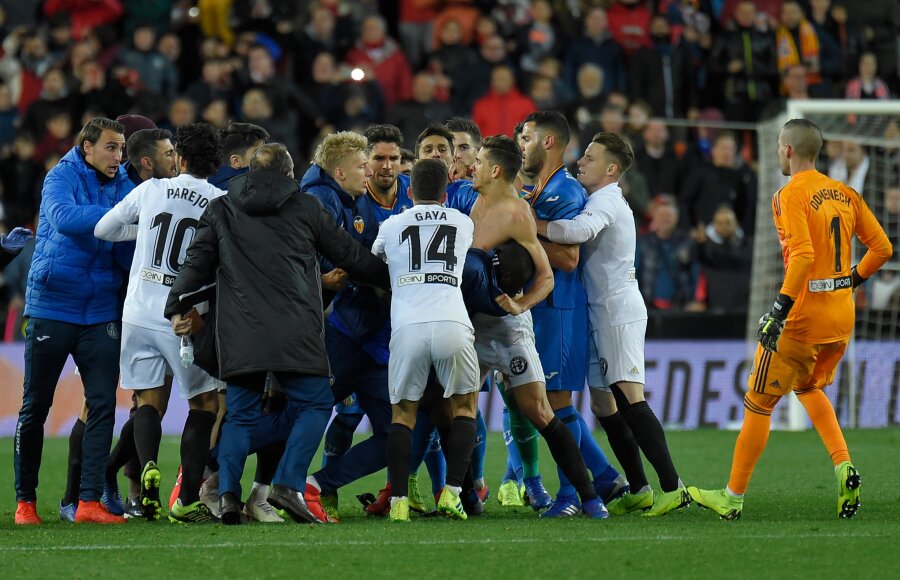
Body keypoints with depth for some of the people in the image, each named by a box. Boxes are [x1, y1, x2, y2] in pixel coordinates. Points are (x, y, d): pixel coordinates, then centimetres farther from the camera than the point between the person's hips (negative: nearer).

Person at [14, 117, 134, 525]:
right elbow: (63, 217, -26)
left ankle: (90, 500, -6)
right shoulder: (62, 178, -5)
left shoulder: (124, 188, 7)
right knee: (35, 406, 4)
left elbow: (128, 256, 3)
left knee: (103, 404, -6)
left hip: (100, 312, 4)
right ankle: (25, 499, 15)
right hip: (51, 307, -4)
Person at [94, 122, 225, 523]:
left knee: (149, 400, 13)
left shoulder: (151, 190, 2)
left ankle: (148, 465, -17)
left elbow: (103, 229, 12)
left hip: (139, 314, 2)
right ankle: (187, 500, 2)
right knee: (204, 402, 10)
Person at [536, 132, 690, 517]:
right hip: (602, 315, 10)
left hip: (619, 312, -10)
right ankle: (639, 490, 14)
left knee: (629, 399, -16)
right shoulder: (603, 200, 21)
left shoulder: (606, 201, -12)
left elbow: (579, 230, -31)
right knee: (602, 404, 10)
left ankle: (672, 487, -20)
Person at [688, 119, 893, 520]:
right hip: (842, 317, 7)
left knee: (758, 403, 4)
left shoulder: (791, 195, -12)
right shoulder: (845, 194, 9)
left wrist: (780, 310, -23)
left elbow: (803, 257, -24)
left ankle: (733, 498, 8)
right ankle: (843, 466, 7)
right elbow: (881, 248, 10)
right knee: (809, 387, 28)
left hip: (804, 317, -7)